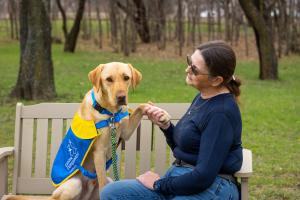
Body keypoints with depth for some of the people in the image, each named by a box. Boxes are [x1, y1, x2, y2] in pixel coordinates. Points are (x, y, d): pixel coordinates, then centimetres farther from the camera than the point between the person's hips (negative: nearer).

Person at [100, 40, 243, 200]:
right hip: (181, 179, 9)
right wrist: (165, 126, -2)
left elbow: (204, 176, -22)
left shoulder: (221, 113, -19)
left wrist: (160, 184, -9)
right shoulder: (203, 97, 10)